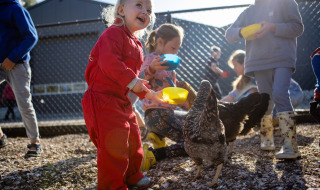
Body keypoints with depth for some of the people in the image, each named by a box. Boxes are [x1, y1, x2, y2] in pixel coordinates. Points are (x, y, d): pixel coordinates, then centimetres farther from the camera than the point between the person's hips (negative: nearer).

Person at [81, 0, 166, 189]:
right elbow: (109, 62, -28)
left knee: (133, 139, 18)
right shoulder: (114, 33, -13)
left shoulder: (137, 45, 17)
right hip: (103, 98, -10)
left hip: (122, 100, 10)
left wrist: (149, 93, 22)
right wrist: (132, 81, -29)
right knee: (114, 145, -10)